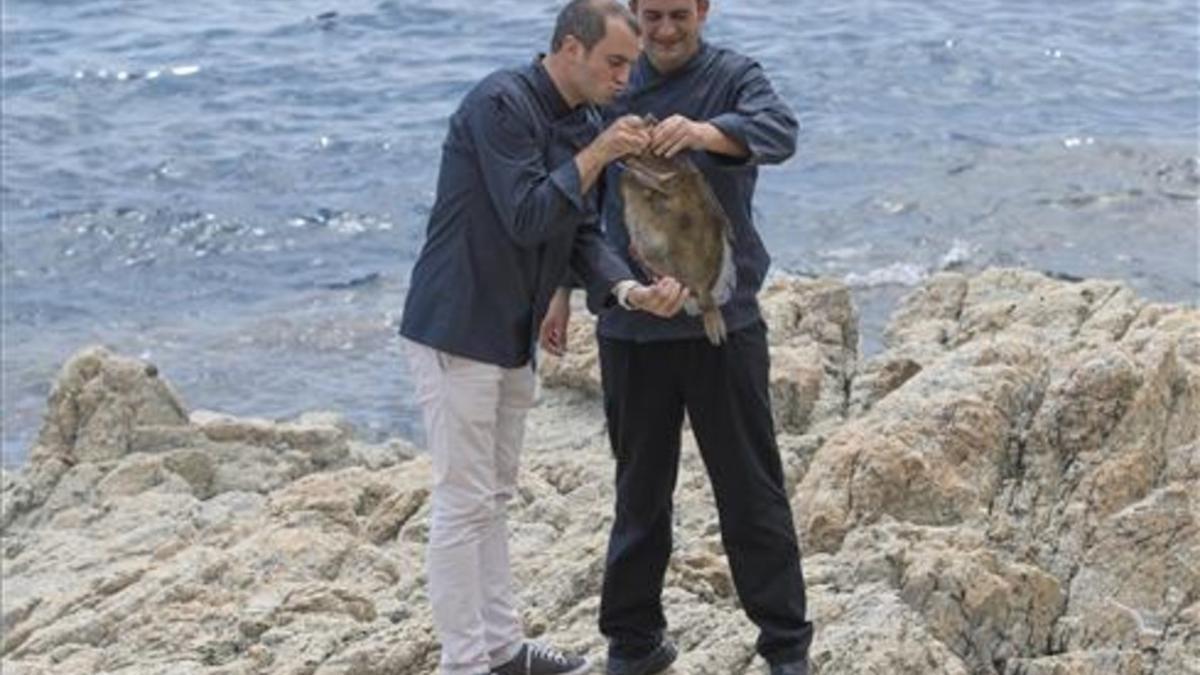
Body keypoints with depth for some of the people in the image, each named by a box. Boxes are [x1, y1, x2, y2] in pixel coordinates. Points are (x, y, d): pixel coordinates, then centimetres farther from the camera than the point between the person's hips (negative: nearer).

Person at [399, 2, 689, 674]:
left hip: (513, 337, 9)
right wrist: (597, 154, -20)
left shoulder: (585, 124, 8)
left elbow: (582, 235, 5)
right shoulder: (501, 102, -19)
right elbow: (527, 217, -25)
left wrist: (631, 290, -12)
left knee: (495, 497, 16)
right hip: (457, 332, -9)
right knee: (464, 503, -4)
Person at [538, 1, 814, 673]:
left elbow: (780, 132, -27)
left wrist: (704, 132, -46)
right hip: (630, 322, 3)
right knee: (641, 490, 12)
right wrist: (564, 288, 13)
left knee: (750, 485, 2)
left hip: (722, 318, -3)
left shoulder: (735, 78, -5)